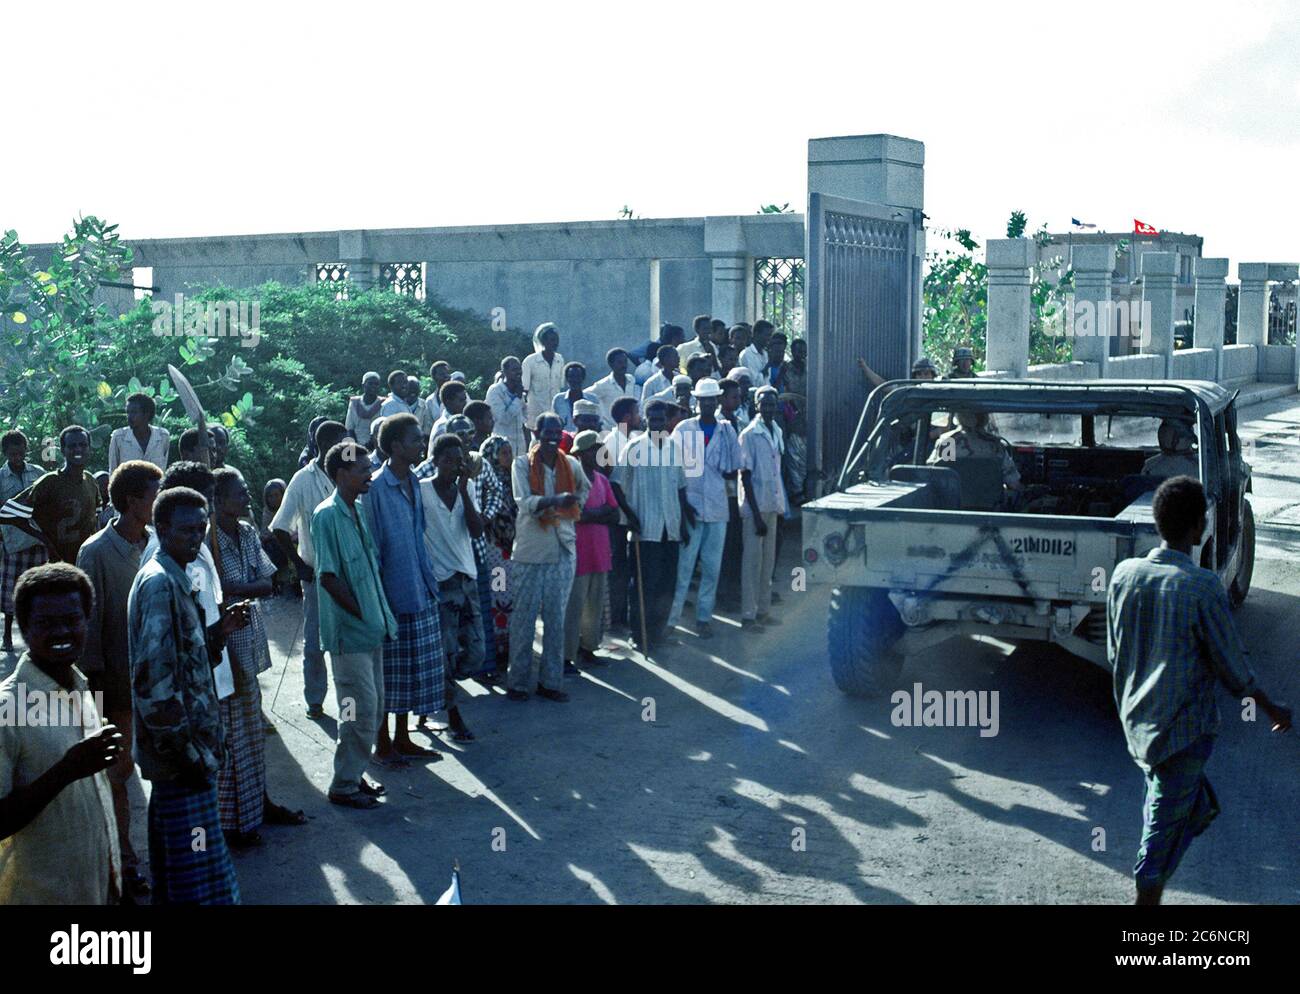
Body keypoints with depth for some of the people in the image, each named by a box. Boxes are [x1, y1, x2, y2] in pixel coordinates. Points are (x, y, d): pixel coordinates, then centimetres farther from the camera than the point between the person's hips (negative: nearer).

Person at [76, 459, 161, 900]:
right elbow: (90, 621, -10)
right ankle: (125, 861, 18)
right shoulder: (97, 553, -13)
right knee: (119, 770, 7)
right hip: (119, 681, -4)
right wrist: (96, 678, -9)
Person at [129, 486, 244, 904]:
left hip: (185, 742, 10)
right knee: (198, 865, -6)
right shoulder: (160, 583, -17)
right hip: (181, 745, -10)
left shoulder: (173, 579, 13)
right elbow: (154, 675, -23)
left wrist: (217, 632, 3)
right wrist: (185, 749, -22)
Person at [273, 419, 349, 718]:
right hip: (318, 573, -3)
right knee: (315, 640, 6)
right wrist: (299, 565, -8)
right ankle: (314, 700, 19)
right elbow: (280, 528, -6)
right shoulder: (304, 480, -8)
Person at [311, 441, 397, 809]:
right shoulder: (327, 515, -15)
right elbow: (329, 578, -17)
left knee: (372, 708, 14)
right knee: (361, 710, -4)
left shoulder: (356, 512, 12)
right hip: (349, 630, -9)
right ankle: (344, 786, 8)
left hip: (371, 629, 9)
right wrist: (362, 614, -12)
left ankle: (354, 774, 26)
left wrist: (380, 616, 9)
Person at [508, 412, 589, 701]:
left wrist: (575, 506, 13)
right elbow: (524, 502, -19)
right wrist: (556, 500, -33)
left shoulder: (571, 464, 8)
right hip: (530, 551, -4)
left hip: (563, 550, 4)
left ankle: (550, 681, 15)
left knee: (556, 618, 8)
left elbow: (585, 487, 30)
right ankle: (518, 682, 10)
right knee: (524, 618, 1)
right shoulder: (522, 465, -5)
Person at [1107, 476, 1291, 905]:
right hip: (1185, 727, -6)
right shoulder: (1203, 587, -21)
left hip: (1137, 721, 6)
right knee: (1164, 824, 5)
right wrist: (1271, 708, 5)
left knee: (1199, 805, 24)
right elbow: (1233, 666, -12)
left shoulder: (1125, 574, -4)